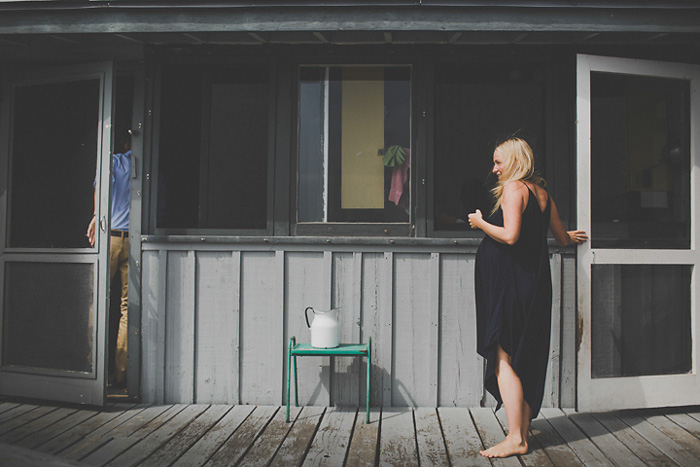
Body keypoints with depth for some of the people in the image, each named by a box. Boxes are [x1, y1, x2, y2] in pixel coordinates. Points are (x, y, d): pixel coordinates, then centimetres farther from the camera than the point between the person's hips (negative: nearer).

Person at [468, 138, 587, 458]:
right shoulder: (542, 193, 14)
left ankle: (516, 438, -6)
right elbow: (562, 238, 24)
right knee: (526, 359, 12)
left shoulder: (513, 188, -10)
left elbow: (510, 236, -22)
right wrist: (570, 237, 46)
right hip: (535, 283, 9)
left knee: (503, 360, -6)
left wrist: (480, 223, -6)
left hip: (509, 283, -9)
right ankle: (523, 430, 18)